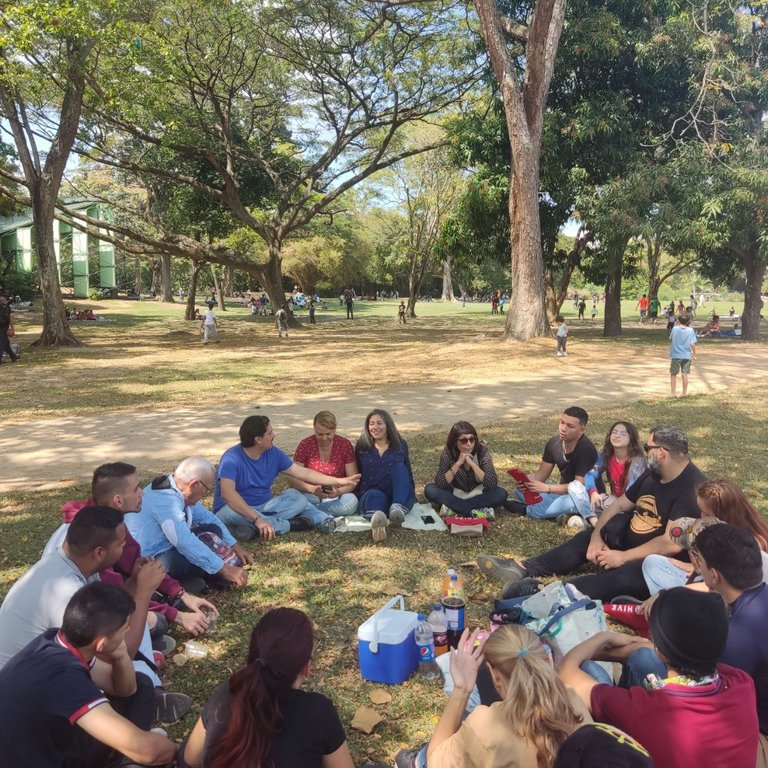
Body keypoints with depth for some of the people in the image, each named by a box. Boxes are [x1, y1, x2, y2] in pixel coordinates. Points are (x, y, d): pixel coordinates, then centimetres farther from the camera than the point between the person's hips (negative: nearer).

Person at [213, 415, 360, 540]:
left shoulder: (273, 453, -2)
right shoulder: (231, 459, -22)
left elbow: (303, 472, 3)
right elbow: (227, 493, -36)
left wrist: (338, 481, 0)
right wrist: (257, 519, -43)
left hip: (263, 508, 5)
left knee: (296, 497, -9)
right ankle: (289, 525, -25)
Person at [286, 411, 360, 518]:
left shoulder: (345, 445, -2)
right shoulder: (305, 445, -4)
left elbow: (353, 479, -3)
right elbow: (292, 478, -9)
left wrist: (339, 491, -24)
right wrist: (312, 489, -27)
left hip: (336, 496, 1)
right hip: (310, 495, -1)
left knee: (351, 502, -33)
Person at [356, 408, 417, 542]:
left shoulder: (400, 445, 12)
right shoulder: (362, 446, 11)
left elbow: (408, 472, 16)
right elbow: (357, 474, 13)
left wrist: (412, 495, 12)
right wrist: (357, 495, 3)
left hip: (399, 497, 1)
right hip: (371, 494, -1)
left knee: (399, 466, -26)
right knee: (374, 496, -37)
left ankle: (397, 508, -50)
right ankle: (377, 518, -74)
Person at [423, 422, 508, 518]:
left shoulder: (482, 451, -20)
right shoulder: (448, 453, -18)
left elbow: (493, 483, -27)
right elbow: (439, 483, -25)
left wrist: (472, 463, -34)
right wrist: (458, 463, -33)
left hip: (478, 494, -1)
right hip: (455, 494, 1)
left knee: (501, 494, -28)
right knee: (430, 490, -25)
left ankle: (452, 508, -24)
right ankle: (477, 512, -26)